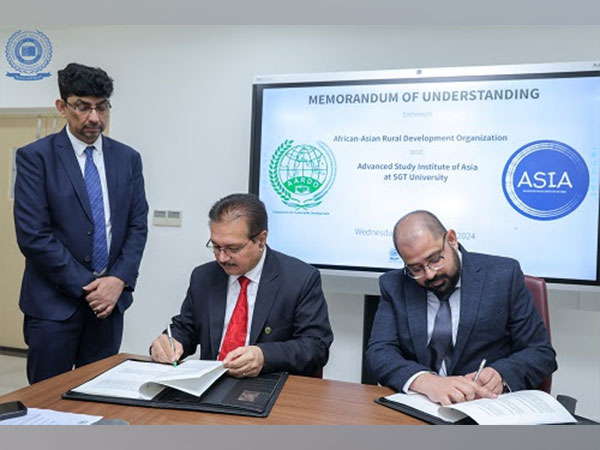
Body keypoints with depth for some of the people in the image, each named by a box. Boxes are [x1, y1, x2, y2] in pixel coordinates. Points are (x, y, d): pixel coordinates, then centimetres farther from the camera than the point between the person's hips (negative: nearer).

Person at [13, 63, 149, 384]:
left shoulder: (128, 158, 6)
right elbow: (32, 235, -11)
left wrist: (119, 280, -9)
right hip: (53, 303, -3)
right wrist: (86, 285, -12)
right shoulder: (35, 156, -5)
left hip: (110, 298, 3)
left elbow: (138, 225, 4)